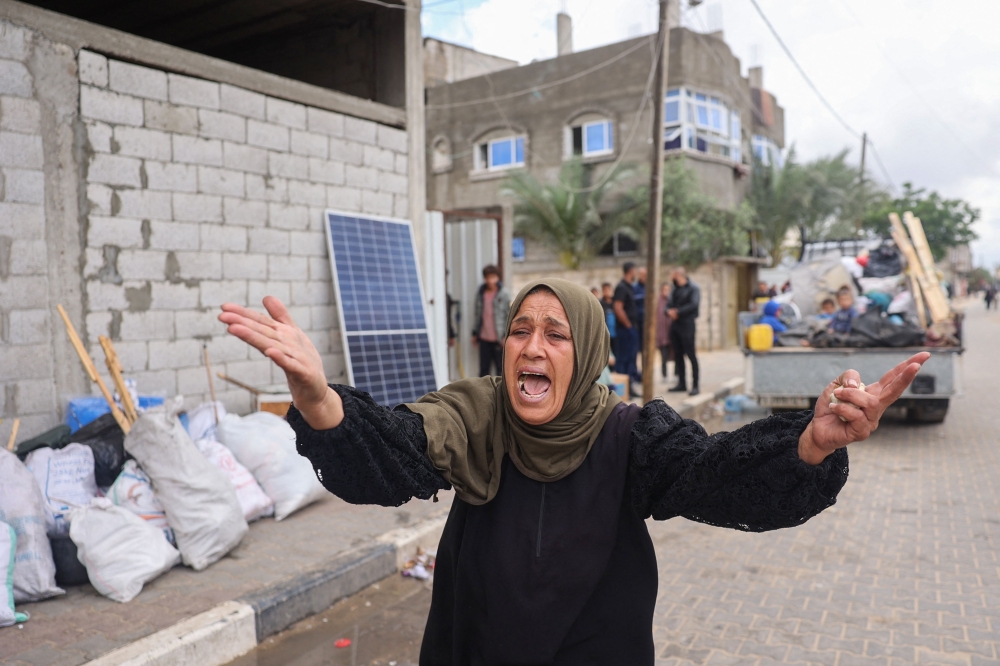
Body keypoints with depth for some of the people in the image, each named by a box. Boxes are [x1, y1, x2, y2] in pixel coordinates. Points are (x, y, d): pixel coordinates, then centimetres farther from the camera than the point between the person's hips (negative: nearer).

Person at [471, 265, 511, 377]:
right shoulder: (480, 293, 8)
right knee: (484, 368, 9)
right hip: (484, 338, 4)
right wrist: (475, 333, 15)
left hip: (498, 339, -4)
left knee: (501, 367, 4)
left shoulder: (504, 294, -5)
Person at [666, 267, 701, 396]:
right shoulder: (675, 290, 17)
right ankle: (682, 383, 18)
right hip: (675, 324, 7)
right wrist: (669, 311, -11)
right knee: (678, 355, 10)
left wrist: (678, 312, -16)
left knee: (691, 355, -7)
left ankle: (695, 385, -4)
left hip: (687, 324, -7)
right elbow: (669, 304, 12)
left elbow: (694, 304, -17)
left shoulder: (693, 288, -4)